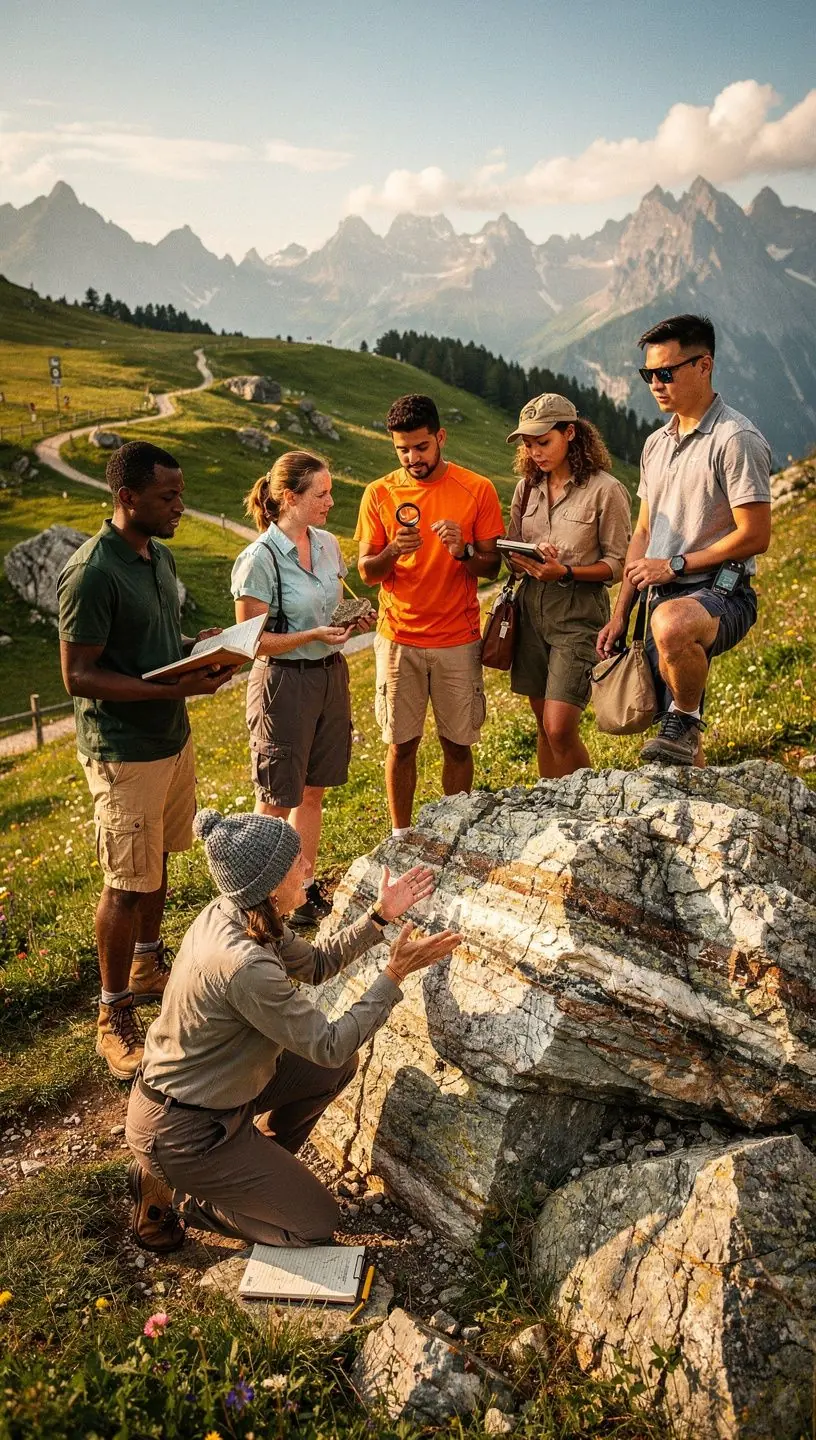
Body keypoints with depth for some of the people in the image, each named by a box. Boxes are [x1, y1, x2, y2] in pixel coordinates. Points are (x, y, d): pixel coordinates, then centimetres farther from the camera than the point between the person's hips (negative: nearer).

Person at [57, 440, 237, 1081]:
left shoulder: (160, 556, 7)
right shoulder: (91, 572, -22)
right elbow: (78, 675, -21)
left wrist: (198, 647, -2)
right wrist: (175, 688, -27)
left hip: (172, 737, 8)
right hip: (123, 753, -8)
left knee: (157, 861, 20)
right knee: (127, 883, 1)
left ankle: (147, 967, 40)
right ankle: (115, 1017, 17)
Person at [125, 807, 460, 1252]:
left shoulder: (232, 914, -7)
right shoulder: (244, 965, -35)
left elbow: (315, 964, 8)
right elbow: (328, 1044, -24)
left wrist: (380, 915, -1)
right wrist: (395, 974, -20)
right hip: (181, 1131, -8)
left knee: (339, 1066, 11)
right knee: (316, 1225, 5)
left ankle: (260, 1167, 22)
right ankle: (170, 1194, 9)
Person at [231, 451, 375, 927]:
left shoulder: (328, 544, 4)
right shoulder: (260, 559, -17)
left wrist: (355, 621, -3)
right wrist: (313, 635, -24)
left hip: (331, 674, 7)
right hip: (283, 682, -7)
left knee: (313, 791, 17)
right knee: (277, 800, 7)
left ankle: (307, 886, 32)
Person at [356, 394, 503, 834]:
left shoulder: (477, 490, -1)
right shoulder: (379, 494, 2)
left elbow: (492, 566, 1)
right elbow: (366, 572, 2)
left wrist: (463, 552, -20)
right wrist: (393, 552, -19)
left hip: (458, 640, 0)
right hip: (399, 640, 1)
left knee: (457, 744, 6)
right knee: (401, 744, 6)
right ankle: (401, 837, 21)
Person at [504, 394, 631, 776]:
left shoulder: (605, 490, -8)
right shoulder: (527, 487, 9)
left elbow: (618, 564, -6)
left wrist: (566, 572, -21)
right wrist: (529, 563, -12)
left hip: (579, 611, -5)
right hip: (531, 605, 6)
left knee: (559, 729, -12)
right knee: (544, 726, 11)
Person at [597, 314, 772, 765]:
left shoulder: (737, 439, -9)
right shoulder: (656, 445, 16)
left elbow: (755, 536, -14)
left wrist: (675, 565, -12)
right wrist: (620, 615, 12)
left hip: (720, 594, -7)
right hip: (664, 601, 8)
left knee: (671, 624, -40)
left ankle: (686, 720, -16)